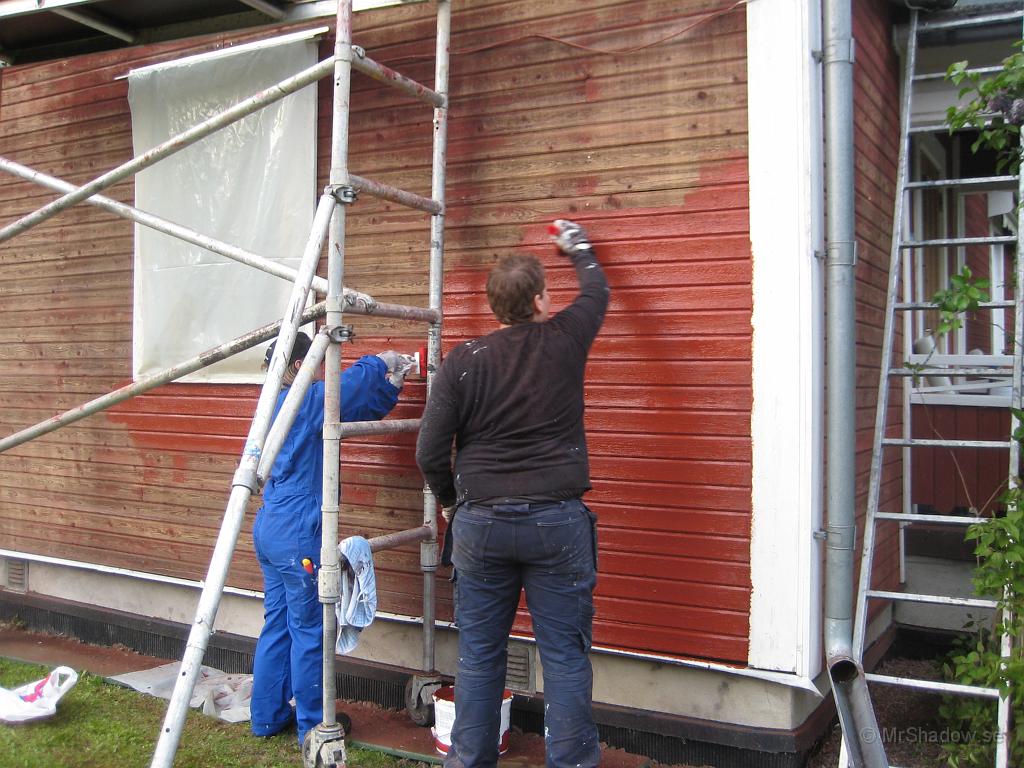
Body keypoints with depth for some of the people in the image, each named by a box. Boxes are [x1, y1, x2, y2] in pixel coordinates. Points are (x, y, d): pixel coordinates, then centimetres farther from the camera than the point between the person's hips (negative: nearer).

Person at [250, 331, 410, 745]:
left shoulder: (281, 404, 15)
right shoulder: (303, 402, -13)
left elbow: (360, 410, 17)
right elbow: (346, 388, -30)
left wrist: (391, 384, 8)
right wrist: (378, 363, -12)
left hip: (269, 529, 10)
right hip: (297, 535, -10)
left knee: (277, 625, 16)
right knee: (309, 631, 2)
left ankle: (267, 716, 25)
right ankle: (313, 726, 14)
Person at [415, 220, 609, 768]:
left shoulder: (461, 363, -2)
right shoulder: (564, 340, -3)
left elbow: (429, 453, -3)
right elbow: (596, 290, 19)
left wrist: (452, 500, 16)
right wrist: (577, 245, 38)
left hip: (480, 523, 1)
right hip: (557, 522, -1)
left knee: (478, 654, 12)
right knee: (565, 656, 6)